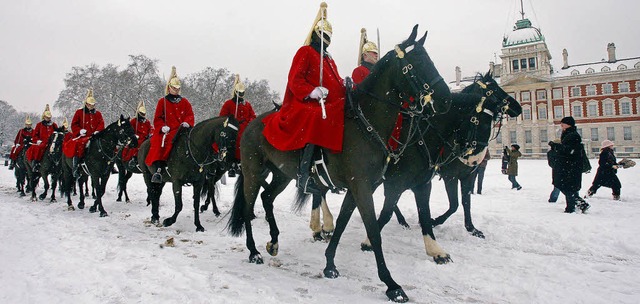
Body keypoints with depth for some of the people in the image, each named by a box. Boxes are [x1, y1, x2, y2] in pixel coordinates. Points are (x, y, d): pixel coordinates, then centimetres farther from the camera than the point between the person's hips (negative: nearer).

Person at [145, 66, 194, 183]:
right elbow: (157, 118, 9)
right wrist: (162, 127, -10)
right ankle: (158, 169, -39)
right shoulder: (162, 101, 14)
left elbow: (190, 115, 13)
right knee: (157, 142, -30)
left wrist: (186, 122, -10)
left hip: (180, 129, 1)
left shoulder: (185, 102, 18)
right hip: (165, 130, -1)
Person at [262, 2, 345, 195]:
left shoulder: (328, 59, 29)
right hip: (306, 103, -9)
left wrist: (346, 85, 0)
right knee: (316, 120, -38)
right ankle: (303, 174, -38)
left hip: (328, 104, 9)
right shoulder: (305, 52, 4)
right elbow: (295, 80, -8)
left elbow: (335, 81, 24)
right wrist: (312, 91, -25)